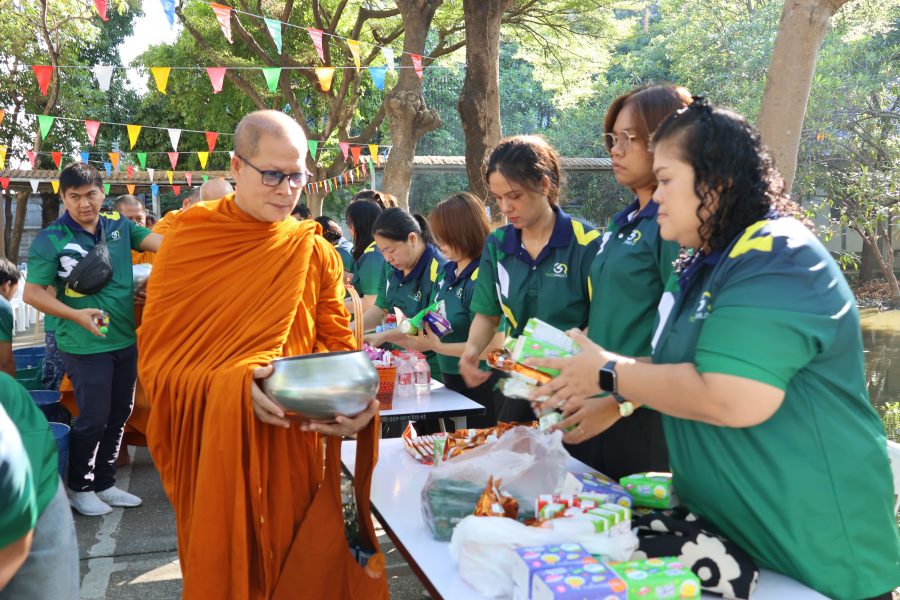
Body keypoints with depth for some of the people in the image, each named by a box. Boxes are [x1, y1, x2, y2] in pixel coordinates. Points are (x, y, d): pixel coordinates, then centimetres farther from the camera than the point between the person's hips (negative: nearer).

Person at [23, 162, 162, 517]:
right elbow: (32, 293, -9)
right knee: (94, 418, 0)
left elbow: (163, 243, -9)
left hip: (126, 339, 5)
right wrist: (76, 315, -22)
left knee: (119, 415, 15)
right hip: (86, 345, -5)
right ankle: (80, 488, 23)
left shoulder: (119, 226, 3)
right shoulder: (50, 240, -9)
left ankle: (104, 484, 32)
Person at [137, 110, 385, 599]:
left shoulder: (315, 253, 2)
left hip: (293, 448, 2)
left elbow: (337, 348, 2)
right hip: (212, 449, -1)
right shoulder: (188, 243, -5)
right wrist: (234, 387, -25)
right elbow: (157, 359, -8)